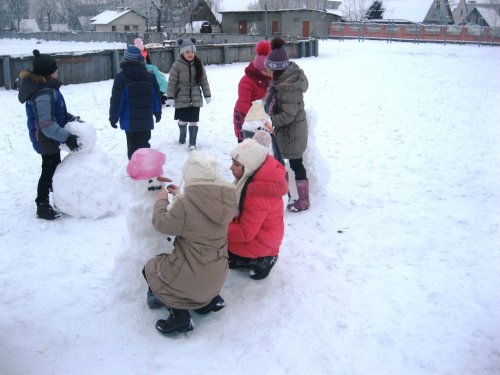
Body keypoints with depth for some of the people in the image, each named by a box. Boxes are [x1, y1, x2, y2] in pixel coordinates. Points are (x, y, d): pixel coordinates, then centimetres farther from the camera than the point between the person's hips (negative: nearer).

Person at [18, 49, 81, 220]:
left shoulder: (47, 88, 5)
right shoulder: (43, 95, -28)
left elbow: (56, 111, 17)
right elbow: (46, 124, -33)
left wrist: (72, 119, 8)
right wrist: (66, 137, -35)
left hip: (48, 138, 10)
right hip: (45, 139, -10)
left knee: (55, 168, 21)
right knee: (49, 171, 1)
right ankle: (42, 206, 13)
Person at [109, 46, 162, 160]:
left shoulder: (121, 78, -10)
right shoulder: (150, 76, 0)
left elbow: (116, 100, -10)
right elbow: (156, 97, 7)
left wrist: (113, 118, 1)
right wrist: (158, 113, 21)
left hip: (129, 121, -2)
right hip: (146, 120, 2)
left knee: (132, 146, 9)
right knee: (144, 145, 9)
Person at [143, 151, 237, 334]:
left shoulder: (186, 204, -27)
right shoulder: (224, 198, -10)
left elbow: (161, 223, -10)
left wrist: (162, 199, 7)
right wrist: (179, 197, 18)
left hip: (193, 275, -7)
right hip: (217, 274, 7)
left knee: (151, 269, 21)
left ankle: (180, 315, 8)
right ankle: (210, 299, 19)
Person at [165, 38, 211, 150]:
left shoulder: (198, 64, 0)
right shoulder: (177, 65, -11)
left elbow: (204, 80, 6)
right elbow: (172, 82, -10)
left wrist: (207, 95, 5)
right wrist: (170, 97, -13)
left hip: (195, 99, 2)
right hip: (181, 98, -2)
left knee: (193, 121, -1)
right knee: (183, 120, 12)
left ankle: (192, 143, 9)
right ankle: (182, 135, 41)